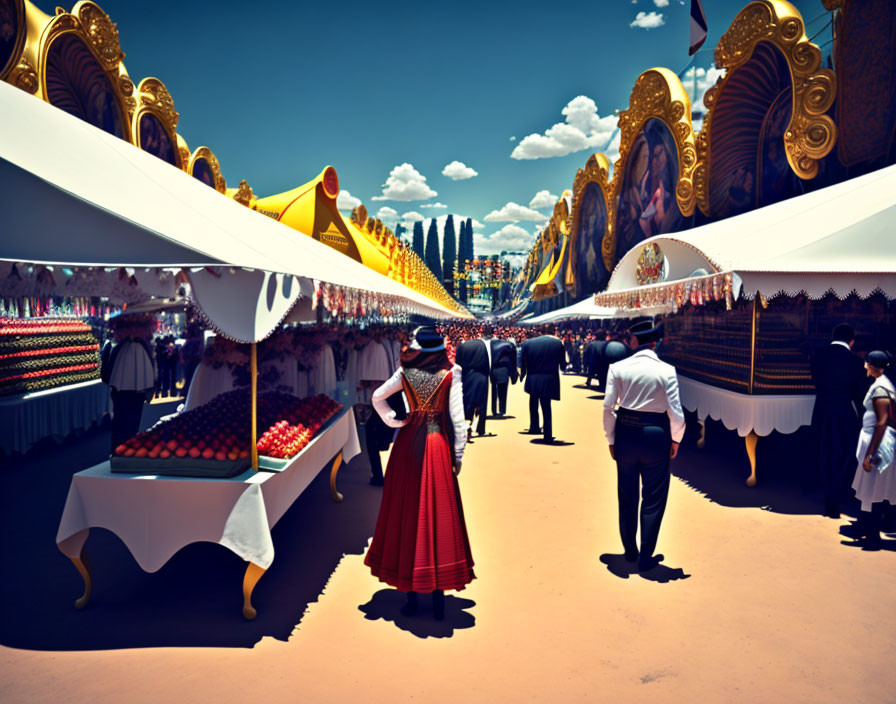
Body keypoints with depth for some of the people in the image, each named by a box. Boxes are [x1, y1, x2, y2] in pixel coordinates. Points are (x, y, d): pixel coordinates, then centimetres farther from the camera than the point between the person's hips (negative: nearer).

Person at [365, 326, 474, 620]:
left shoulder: (406, 371, 0)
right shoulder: (451, 372, -7)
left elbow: (377, 397, 5)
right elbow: (457, 416, -8)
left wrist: (395, 421, 8)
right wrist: (458, 453, -2)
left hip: (409, 442, 2)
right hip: (438, 444, -2)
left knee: (407, 511, 10)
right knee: (439, 512, 6)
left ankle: (411, 595, 15)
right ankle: (438, 594, 11)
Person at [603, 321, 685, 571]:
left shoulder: (617, 368, -6)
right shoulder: (666, 370, -9)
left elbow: (608, 407, -6)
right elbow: (676, 412, -10)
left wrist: (611, 440, 5)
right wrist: (675, 440, 7)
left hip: (625, 434, 2)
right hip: (656, 436, -2)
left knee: (627, 496, 17)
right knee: (653, 499, 11)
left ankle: (630, 551, 32)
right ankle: (646, 557, 16)